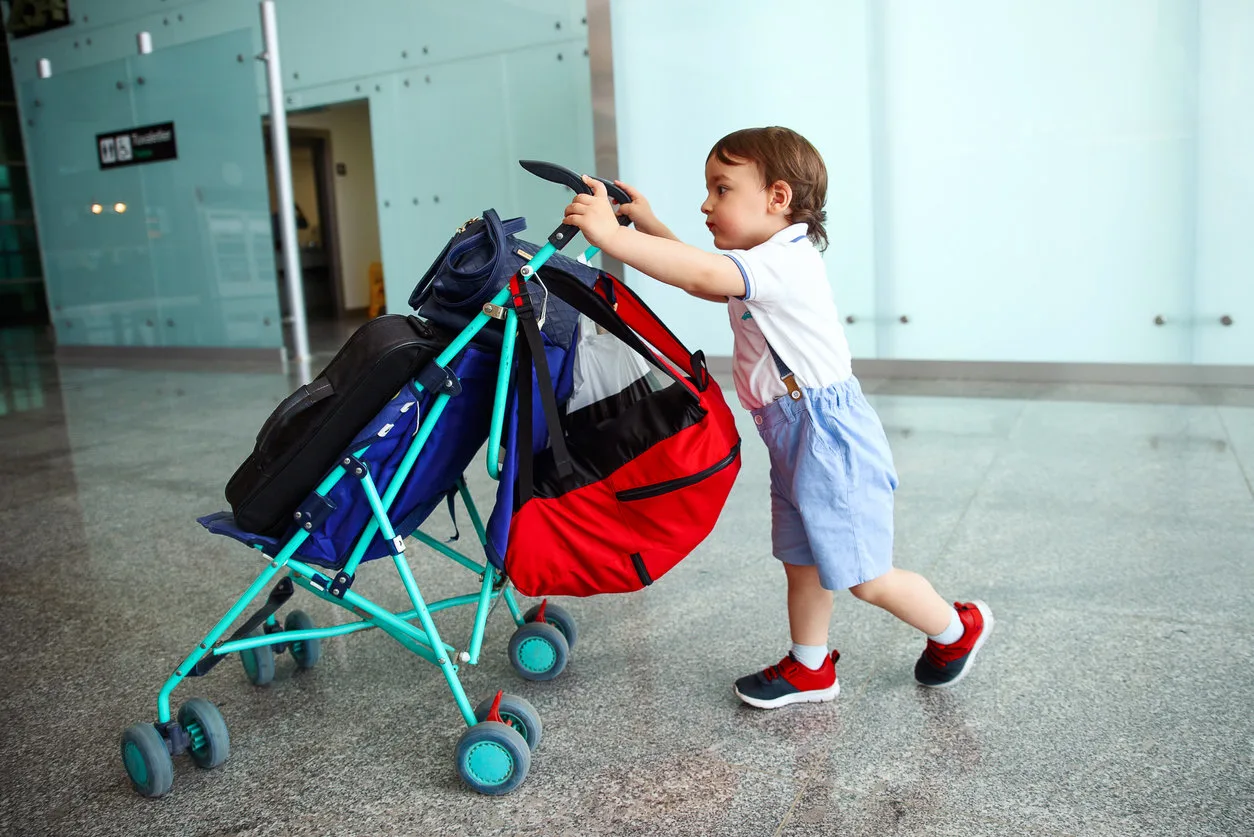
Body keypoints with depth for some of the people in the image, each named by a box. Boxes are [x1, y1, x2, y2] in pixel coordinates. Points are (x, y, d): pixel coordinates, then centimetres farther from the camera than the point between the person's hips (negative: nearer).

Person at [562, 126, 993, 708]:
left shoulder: (785, 261, -21)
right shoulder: (764, 265, 11)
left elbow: (705, 275, -37)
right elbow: (703, 281, 24)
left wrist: (611, 235, -39)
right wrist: (649, 225, 13)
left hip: (830, 441, -10)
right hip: (793, 442, 10)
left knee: (864, 579, 2)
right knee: (801, 565, 17)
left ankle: (958, 629, 27)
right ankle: (810, 670, 33)